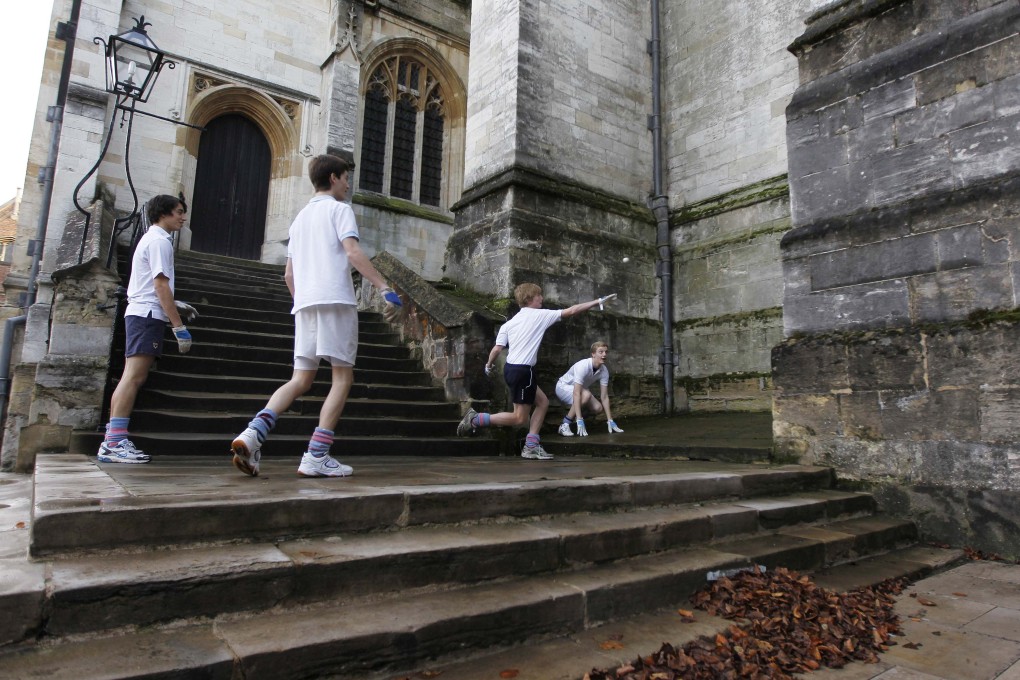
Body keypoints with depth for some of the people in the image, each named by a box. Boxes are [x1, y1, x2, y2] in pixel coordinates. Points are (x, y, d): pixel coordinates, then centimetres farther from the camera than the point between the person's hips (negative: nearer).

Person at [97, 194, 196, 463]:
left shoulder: (150, 238, 26)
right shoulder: (160, 241, -7)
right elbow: (161, 285, -16)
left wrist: (176, 306, 29)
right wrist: (179, 326, -18)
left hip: (139, 313, 10)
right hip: (148, 315, -10)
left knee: (132, 378, 7)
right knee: (134, 376, -15)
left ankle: (113, 441, 7)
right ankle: (114, 443, -18)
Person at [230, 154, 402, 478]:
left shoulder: (300, 218, 26)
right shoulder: (338, 209, 5)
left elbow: (289, 274, 24)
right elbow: (353, 253, -13)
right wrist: (385, 288, -18)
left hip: (304, 305, 7)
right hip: (335, 300, -7)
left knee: (300, 380, 8)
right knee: (342, 378, -3)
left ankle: (253, 433, -12)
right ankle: (316, 457, -8)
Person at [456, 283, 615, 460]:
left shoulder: (509, 323, 9)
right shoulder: (540, 315, -5)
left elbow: (497, 348, 0)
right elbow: (571, 311, -3)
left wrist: (489, 365, 18)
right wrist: (597, 302, 4)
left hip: (511, 368, 8)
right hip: (522, 371, -8)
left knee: (543, 402, 17)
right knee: (520, 418, 1)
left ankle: (531, 446, 14)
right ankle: (476, 419, -1)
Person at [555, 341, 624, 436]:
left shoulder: (604, 370, -15)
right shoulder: (583, 366, -34)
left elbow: (604, 396, -10)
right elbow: (576, 393, -40)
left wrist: (610, 421, -14)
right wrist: (580, 421, -45)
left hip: (579, 388, 7)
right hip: (563, 386, -7)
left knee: (598, 408, -15)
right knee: (586, 395, -35)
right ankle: (564, 425, -23)